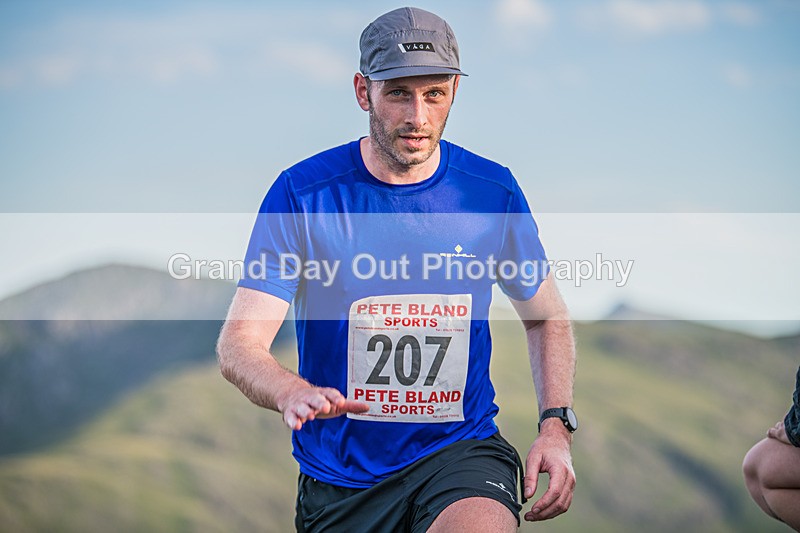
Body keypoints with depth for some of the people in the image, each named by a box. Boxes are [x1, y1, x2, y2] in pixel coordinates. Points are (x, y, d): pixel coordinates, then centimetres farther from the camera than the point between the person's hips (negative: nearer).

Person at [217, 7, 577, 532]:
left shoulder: (493, 191, 0)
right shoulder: (302, 193, -7)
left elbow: (547, 316, 16)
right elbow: (239, 342, -12)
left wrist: (556, 426, -1)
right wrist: (293, 394, -35)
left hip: (461, 449, -1)